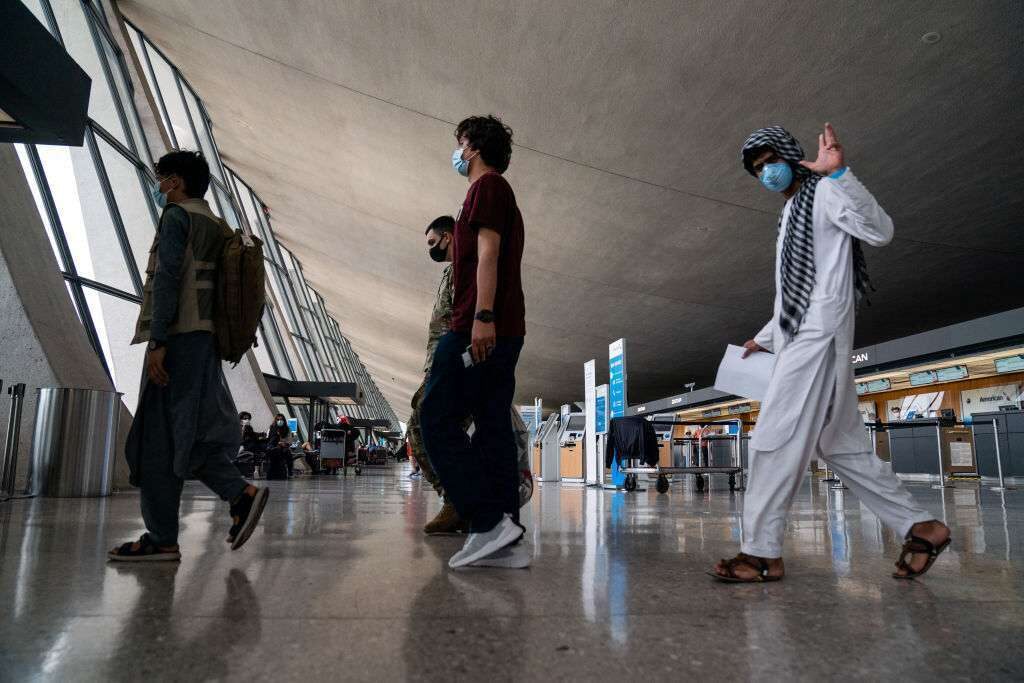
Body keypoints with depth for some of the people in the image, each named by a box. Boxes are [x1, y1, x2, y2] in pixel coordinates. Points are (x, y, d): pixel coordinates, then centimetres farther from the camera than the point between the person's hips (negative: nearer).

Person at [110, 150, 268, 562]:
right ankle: (241, 494, 0)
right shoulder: (218, 225, 24)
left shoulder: (177, 215, -1)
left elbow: (168, 278, -13)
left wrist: (158, 341, -18)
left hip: (179, 336, -9)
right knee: (180, 435, 12)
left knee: (161, 438, -5)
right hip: (205, 339, 9)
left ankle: (162, 539, -2)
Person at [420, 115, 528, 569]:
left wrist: (482, 317, -23)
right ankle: (503, 540, 4)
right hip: (505, 331, 10)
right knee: (494, 427, 4)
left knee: (437, 419, -8)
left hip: (481, 326, -10)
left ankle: (489, 521, -12)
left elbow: (487, 252, -14)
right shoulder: (500, 192, 29)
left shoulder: (488, 185, 0)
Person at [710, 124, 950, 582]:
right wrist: (764, 338, 36)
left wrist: (838, 174, -30)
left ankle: (761, 552, -8)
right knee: (840, 446, 9)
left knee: (774, 441, -12)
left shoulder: (823, 193, -1)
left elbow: (880, 231, -22)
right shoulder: (791, 213, 27)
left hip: (819, 338, -10)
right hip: (800, 339, 10)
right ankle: (919, 526, 15)